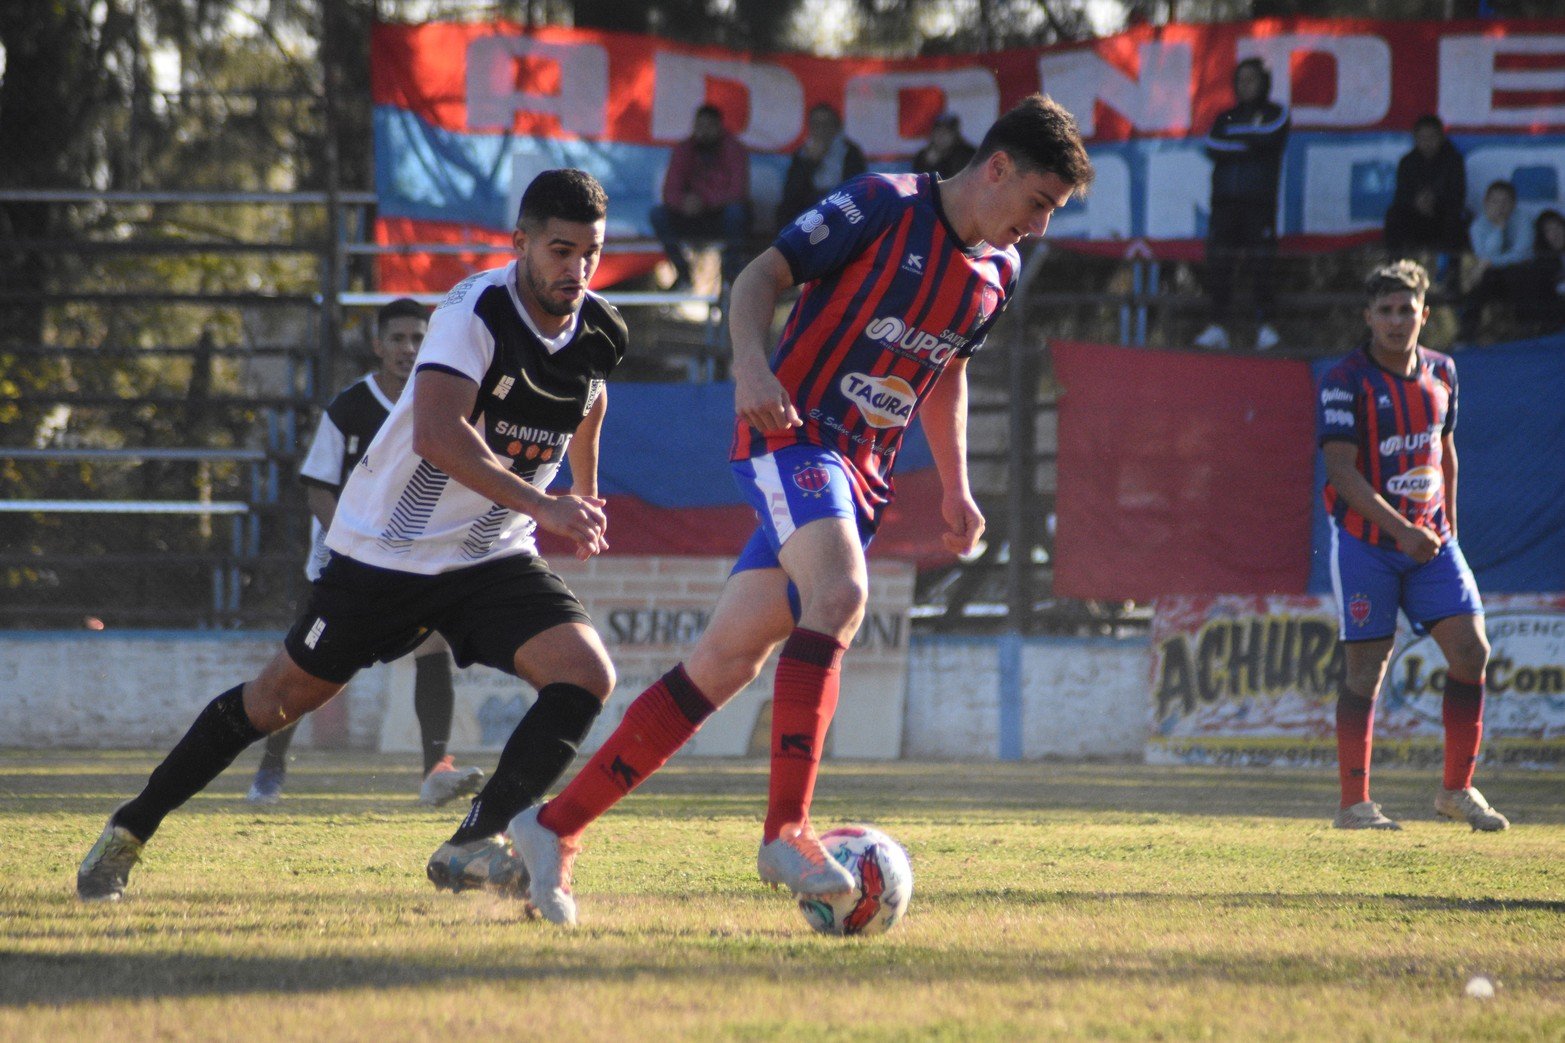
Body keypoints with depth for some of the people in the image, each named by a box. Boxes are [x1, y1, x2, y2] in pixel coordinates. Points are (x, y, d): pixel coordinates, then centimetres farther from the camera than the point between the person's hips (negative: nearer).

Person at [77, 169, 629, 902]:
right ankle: (129, 830, 23)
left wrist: (583, 503, 33)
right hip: (385, 550, -5)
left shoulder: (598, 335, -4)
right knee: (282, 697, 6)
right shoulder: (474, 312, -24)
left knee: (588, 676, -19)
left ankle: (475, 846, -20)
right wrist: (540, 505, -44)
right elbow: (436, 436, -40)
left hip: (493, 558, 5)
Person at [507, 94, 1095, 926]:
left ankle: (554, 827, 7)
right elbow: (761, 276, -7)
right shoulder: (884, 205, -8)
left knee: (728, 662, 2)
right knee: (839, 594, -32)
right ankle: (785, 831, -36)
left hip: (860, 475, 7)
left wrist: (954, 486, 22)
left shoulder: (997, 272, 14)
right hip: (793, 432, -7)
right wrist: (753, 364, -25)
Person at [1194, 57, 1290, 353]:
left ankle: (1265, 326, -7)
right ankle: (1217, 326, -2)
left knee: (1262, 264, -9)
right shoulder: (1226, 117, 20)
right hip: (1225, 198, 3)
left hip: (1260, 198, -3)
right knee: (1218, 262, -4)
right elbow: (1212, 148, 2)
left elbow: (1270, 138, -10)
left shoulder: (1275, 114, 11)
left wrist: (1235, 136, -1)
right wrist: (1247, 144, -8)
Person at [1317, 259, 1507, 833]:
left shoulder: (1440, 373, 7)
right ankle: (1354, 803, 4)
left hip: (1430, 538, 5)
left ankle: (1457, 791, 6)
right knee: (1366, 666, -4)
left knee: (1471, 650, -6)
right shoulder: (1345, 381, -12)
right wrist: (1401, 530, -26)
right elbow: (1341, 469, -18)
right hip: (1365, 540, -5)